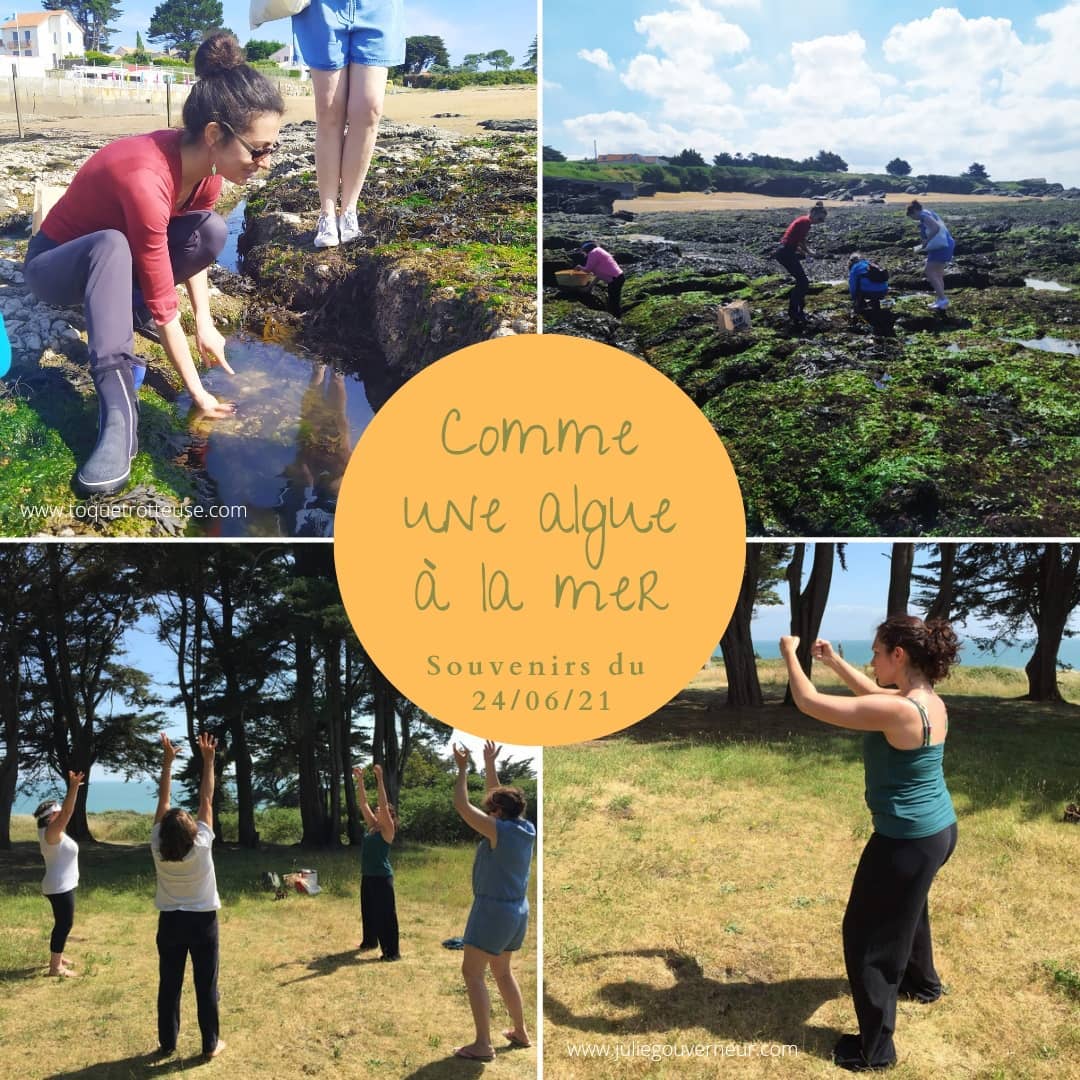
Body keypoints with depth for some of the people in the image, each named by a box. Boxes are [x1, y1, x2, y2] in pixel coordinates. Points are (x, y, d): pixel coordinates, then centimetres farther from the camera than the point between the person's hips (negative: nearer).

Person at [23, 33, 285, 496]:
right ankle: (118, 412, -46)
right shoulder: (145, 180, -39)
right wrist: (198, 393, -28)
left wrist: (205, 324, -8)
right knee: (114, 246, -41)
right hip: (56, 264, -7)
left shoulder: (207, 164, -15)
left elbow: (191, 245, 2)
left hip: (113, 259, 7)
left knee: (212, 231, -16)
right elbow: (162, 306, -34)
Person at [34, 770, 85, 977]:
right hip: (59, 887, -10)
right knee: (64, 923, -5)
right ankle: (55, 966, -1)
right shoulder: (51, 832, -19)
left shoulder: (52, 832, 7)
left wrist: (73, 788, 19)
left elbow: (65, 811, 20)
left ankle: (57, 957, 35)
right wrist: (74, 788, -35)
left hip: (62, 886, 10)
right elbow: (68, 812, -30)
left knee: (63, 922, 21)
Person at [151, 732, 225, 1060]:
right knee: (206, 985, 6)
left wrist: (167, 761, -6)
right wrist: (208, 760, -12)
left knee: (169, 985, 12)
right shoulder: (202, 846, -21)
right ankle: (210, 1044, 12)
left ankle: (167, 1043, 20)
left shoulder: (158, 847, -15)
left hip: (170, 921, 2)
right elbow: (206, 799, -17)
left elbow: (163, 800, -10)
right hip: (203, 920, -2)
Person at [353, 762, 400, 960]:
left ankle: (392, 951, -1)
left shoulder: (388, 830, -11)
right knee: (368, 911, 21)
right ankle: (369, 941, 38)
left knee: (385, 913, -5)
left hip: (382, 877, -8)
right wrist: (360, 781, 3)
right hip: (367, 876, 8)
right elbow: (363, 803, 9)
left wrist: (379, 779, -27)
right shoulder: (372, 826, 9)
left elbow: (383, 804, -23)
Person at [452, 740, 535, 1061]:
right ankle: (521, 1032, 28)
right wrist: (489, 764, 19)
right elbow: (497, 796, 17)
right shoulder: (526, 829, 2)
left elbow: (461, 805, -16)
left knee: (472, 973, -2)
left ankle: (483, 1045, -5)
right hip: (517, 910, 8)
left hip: (493, 909, -8)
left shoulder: (499, 830, -18)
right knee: (502, 971, 22)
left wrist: (462, 769, -8)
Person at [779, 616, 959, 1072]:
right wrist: (834, 661, 15)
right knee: (906, 909, 35)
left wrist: (790, 654, -10)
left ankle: (874, 1048, 14)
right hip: (938, 830, 9)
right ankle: (922, 981, 58)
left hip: (908, 841, -9)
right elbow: (872, 692, 19)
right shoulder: (930, 701, -3)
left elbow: (809, 702, -25)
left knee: (867, 935, 5)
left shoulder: (897, 711, -30)